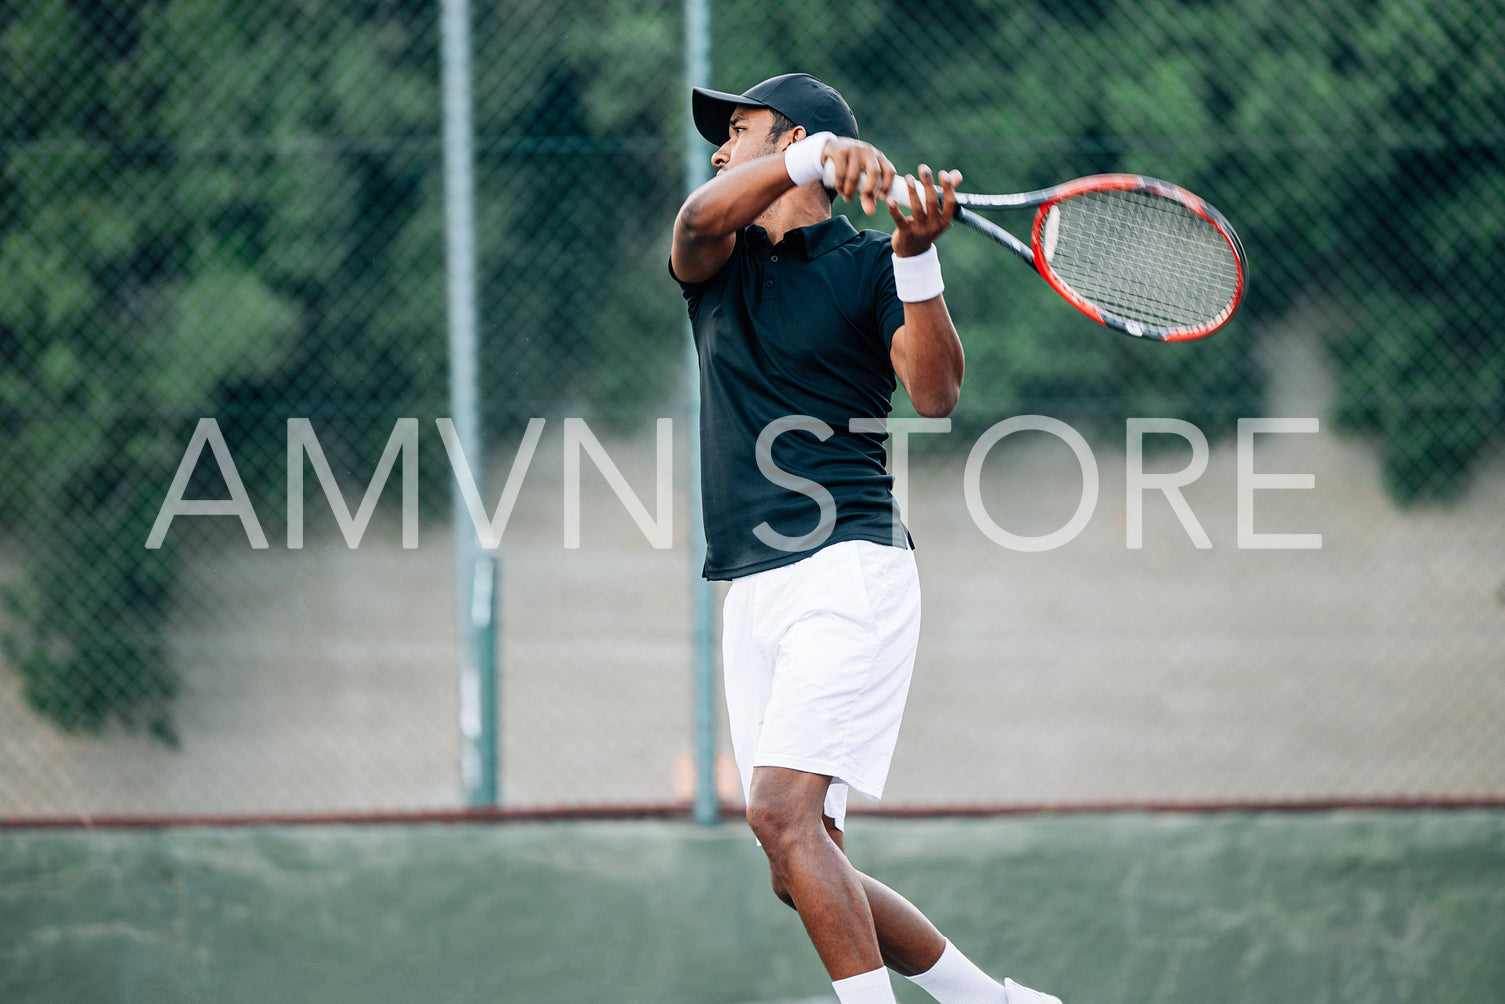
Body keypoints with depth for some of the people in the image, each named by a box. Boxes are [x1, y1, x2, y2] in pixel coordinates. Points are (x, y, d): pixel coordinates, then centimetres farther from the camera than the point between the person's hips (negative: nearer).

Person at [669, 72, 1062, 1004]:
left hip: (849, 568, -6)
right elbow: (700, 220, -10)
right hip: (755, 593, 6)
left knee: (784, 812, -23)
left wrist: (917, 257, -26)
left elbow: (937, 394, -12)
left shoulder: (866, 264, 3)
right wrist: (821, 154, -26)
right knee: (806, 875, 5)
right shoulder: (717, 264, 16)